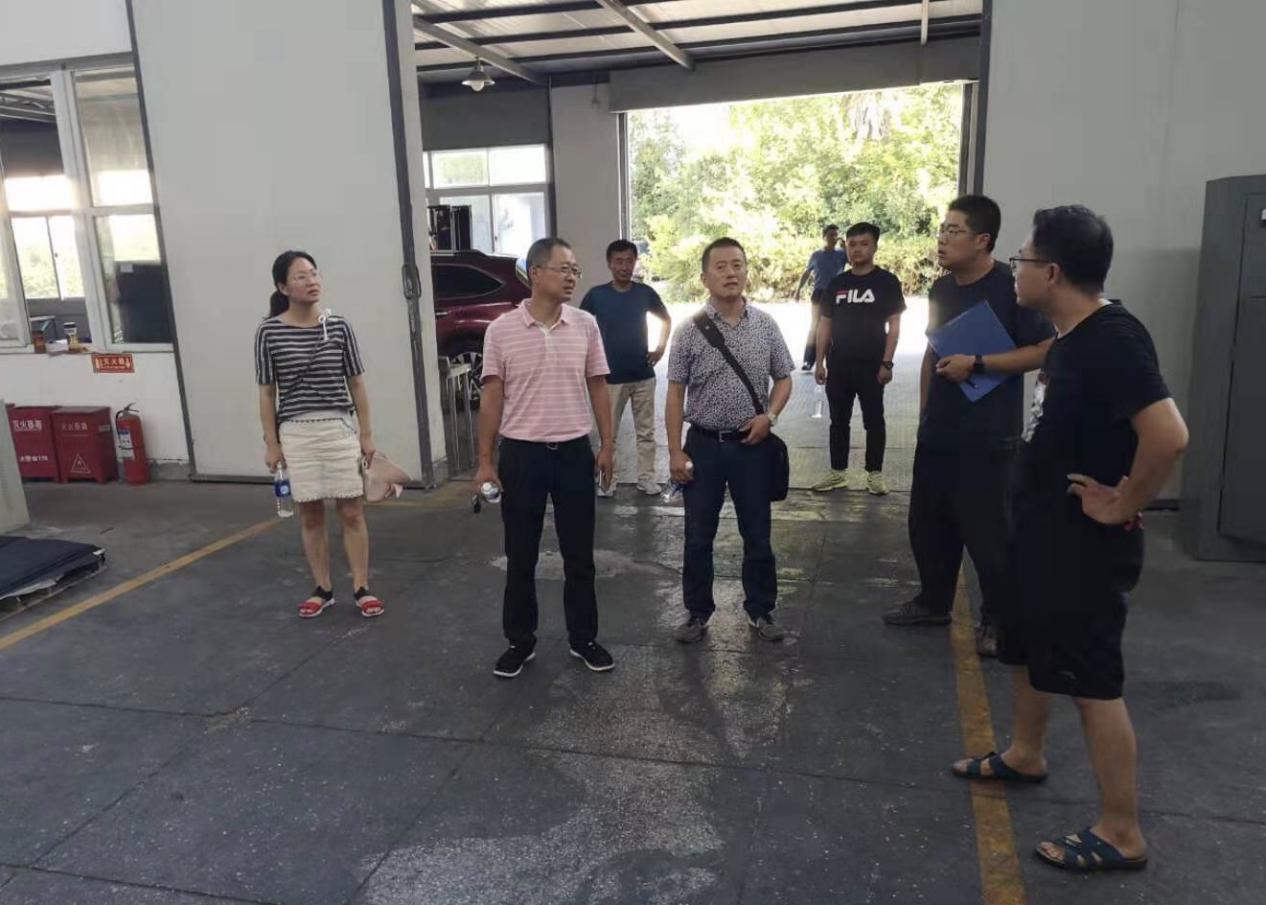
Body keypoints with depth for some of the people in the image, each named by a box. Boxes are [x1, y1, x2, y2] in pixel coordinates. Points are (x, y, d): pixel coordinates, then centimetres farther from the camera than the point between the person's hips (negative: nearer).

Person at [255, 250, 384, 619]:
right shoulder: (269, 332, -2)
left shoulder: (338, 326, 0)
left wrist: (367, 434, 3)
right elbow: (267, 393, 3)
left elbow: (356, 384, 5)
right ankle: (323, 589, 23)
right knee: (311, 516, 10)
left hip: (339, 429, 0)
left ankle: (361, 589, 15)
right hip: (296, 433, 0)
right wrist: (271, 443, 0)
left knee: (352, 512, 4)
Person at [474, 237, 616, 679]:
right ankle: (520, 641, 24)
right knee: (520, 558, 9)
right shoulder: (501, 329, -5)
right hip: (521, 454, -1)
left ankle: (583, 638, 25)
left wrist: (607, 445, 4)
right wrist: (485, 460, -4)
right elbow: (492, 397, -2)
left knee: (579, 555, 10)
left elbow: (598, 388, 8)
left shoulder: (585, 324, 1)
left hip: (574, 452, 2)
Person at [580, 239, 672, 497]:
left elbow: (666, 319, 16)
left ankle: (646, 477, 20)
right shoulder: (596, 295, -5)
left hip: (644, 375, 2)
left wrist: (661, 347, 5)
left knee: (646, 431, 9)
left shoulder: (646, 293, 0)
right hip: (610, 377, -2)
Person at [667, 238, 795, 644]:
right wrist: (675, 451, -7)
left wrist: (769, 416, -9)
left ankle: (761, 610, 28)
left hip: (753, 444, 1)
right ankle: (697, 611, 24)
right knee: (698, 536, 7)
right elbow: (676, 393, -3)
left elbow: (783, 378, 10)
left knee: (757, 535, 11)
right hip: (704, 443, -1)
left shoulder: (766, 325, 0)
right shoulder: (690, 330, -5)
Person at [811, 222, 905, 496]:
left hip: (871, 365, -4)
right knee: (838, 421, 10)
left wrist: (886, 363, -12)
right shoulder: (837, 284, 8)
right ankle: (838, 472, 21)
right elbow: (825, 324, 10)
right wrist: (820, 362, 5)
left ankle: (875, 474, 15)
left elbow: (894, 324, -5)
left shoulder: (887, 282, -3)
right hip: (838, 365, 4)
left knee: (873, 421, 5)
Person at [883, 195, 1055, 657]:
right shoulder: (941, 289, 9)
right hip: (937, 432, 7)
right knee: (928, 522, 15)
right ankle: (933, 601, 33)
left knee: (988, 532, 1)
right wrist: (924, 413, 15)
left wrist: (976, 364, -20)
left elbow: (1044, 351, -15)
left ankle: (998, 619, 19)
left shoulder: (1012, 287, -12)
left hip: (987, 437, -7)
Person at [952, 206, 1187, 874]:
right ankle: (1024, 754, 46)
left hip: (1086, 543, -10)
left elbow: (1168, 435, -33)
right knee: (1026, 646, 24)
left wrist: (1123, 506, -21)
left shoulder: (1112, 340, -23)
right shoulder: (1070, 336, 7)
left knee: (1092, 680, 1)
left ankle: (1120, 834, 16)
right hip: (1042, 530, 10)